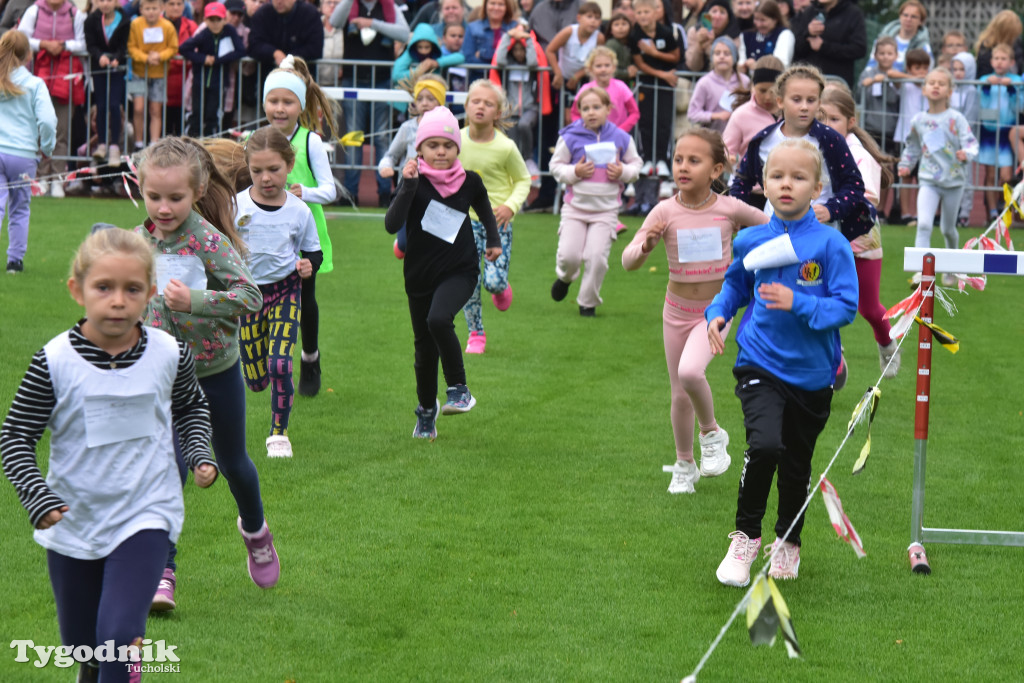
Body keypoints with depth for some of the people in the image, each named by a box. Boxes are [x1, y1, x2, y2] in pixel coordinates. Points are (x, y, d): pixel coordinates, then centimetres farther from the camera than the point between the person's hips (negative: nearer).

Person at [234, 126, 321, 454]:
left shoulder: (299, 211, -3)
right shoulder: (236, 206, -6)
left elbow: (313, 250, 9)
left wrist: (309, 264, -12)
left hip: (285, 291, -1)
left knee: (279, 365, -16)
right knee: (256, 380, 2)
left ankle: (279, 433, 1)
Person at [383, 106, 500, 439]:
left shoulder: (469, 182, -3)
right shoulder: (415, 183, -10)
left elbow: (484, 209, 21)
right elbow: (392, 224, -24)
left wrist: (493, 241, 15)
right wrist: (407, 186, -31)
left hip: (459, 271, -1)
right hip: (420, 275, 1)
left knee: (438, 319, -31)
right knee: (424, 348, 11)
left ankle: (459, 389, -15)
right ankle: (426, 410, 35)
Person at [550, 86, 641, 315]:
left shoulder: (621, 138, -1)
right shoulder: (570, 138, -5)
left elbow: (635, 164, 11)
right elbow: (556, 166, 2)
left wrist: (623, 172, -10)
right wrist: (574, 172, -16)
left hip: (606, 208, 0)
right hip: (575, 206, 0)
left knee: (597, 257, -8)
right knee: (569, 255, -7)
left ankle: (588, 302, 13)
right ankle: (564, 278, 31)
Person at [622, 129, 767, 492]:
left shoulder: (730, 209, -13)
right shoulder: (666, 212, -13)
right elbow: (628, 261, -18)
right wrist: (646, 246, -37)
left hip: (716, 309, -2)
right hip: (677, 311, 2)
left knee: (690, 372, -28)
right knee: (680, 395, 10)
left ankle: (712, 432, 0)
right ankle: (684, 465, 32)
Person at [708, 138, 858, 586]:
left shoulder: (831, 245, -10)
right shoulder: (751, 241, 0)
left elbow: (846, 307, -12)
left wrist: (798, 304, -25)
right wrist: (717, 313, 2)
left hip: (811, 374, 0)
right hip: (760, 365, 0)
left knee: (797, 465, 13)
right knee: (764, 445, -23)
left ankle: (788, 541, 38)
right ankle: (746, 536, -4)